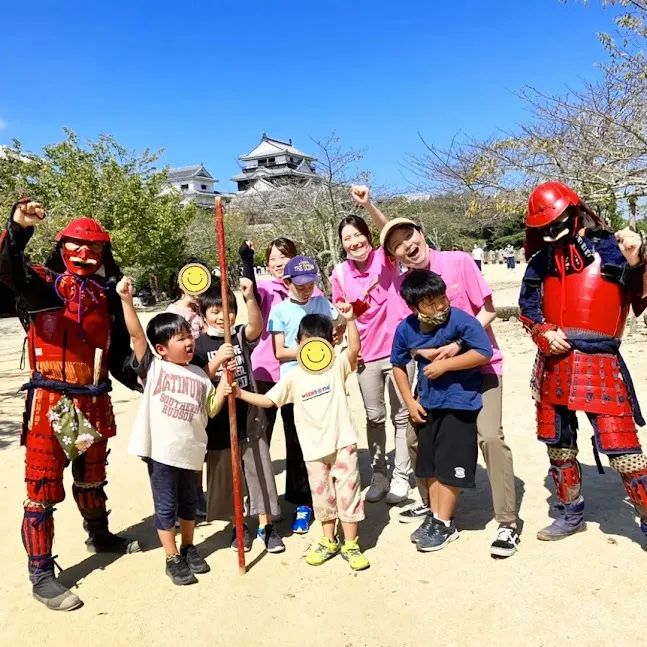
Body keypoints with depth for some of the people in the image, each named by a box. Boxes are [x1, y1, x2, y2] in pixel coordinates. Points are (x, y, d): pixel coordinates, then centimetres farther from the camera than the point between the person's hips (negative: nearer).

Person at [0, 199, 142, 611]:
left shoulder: (107, 295, 8)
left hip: (95, 401, 5)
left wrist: (139, 378, -5)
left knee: (92, 476, 23)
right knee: (43, 486, 2)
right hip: (50, 400, -5)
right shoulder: (43, 282, -4)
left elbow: (118, 352, 10)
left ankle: (100, 536, 45)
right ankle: (41, 575, 13)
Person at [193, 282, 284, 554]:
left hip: (249, 416, 1)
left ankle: (266, 526, 22)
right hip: (220, 421, -1)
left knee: (260, 471, 8)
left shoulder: (241, 336, 0)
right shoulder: (200, 345, -2)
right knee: (226, 476, 11)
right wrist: (217, 361, -28)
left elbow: (257, 326, -22)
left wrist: (250, 297, -37)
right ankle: (238, 527, 29)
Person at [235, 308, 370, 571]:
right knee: (322, 496, 15)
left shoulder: (338, 366, -4)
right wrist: (241, 393, -8)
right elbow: (268, 400, 4)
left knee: (348, 493, 5)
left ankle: (350, 545, 19)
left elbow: (355, 349, -22)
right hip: (314, 448, 2)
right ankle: (329, 541, 33)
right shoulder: (293, 377, 1)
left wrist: (350, 320, -36)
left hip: (343, 442, -2)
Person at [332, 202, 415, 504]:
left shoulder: (385, 258, -9)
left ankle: (400, 477, 21)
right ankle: (379, 474, 30)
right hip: (366, 355, 3)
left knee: (401, 416, 8)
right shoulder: (340, 273, -2)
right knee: (374, 417, 15)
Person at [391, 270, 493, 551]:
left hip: (460, 403, -5)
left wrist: (445, 364, -22)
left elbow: (484, 352, -21)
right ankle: (435, 517, 31)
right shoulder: (405, 329, -8)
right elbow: (398, 365, 7)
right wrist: (410, 402, 3)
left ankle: (445, 524, 18)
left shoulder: (460, 319, -20)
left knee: (449, 466, 1)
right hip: (428, 404, 5)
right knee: (430, 465, 15)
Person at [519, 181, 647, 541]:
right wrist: (544, 332, -4)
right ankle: (572, 514, 35)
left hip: (599, 363, -5)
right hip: (554, 363, 5)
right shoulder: (542, 259, 8)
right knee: (558, 444, 16)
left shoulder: (611, 248, -5)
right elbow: (528, 306, 13)